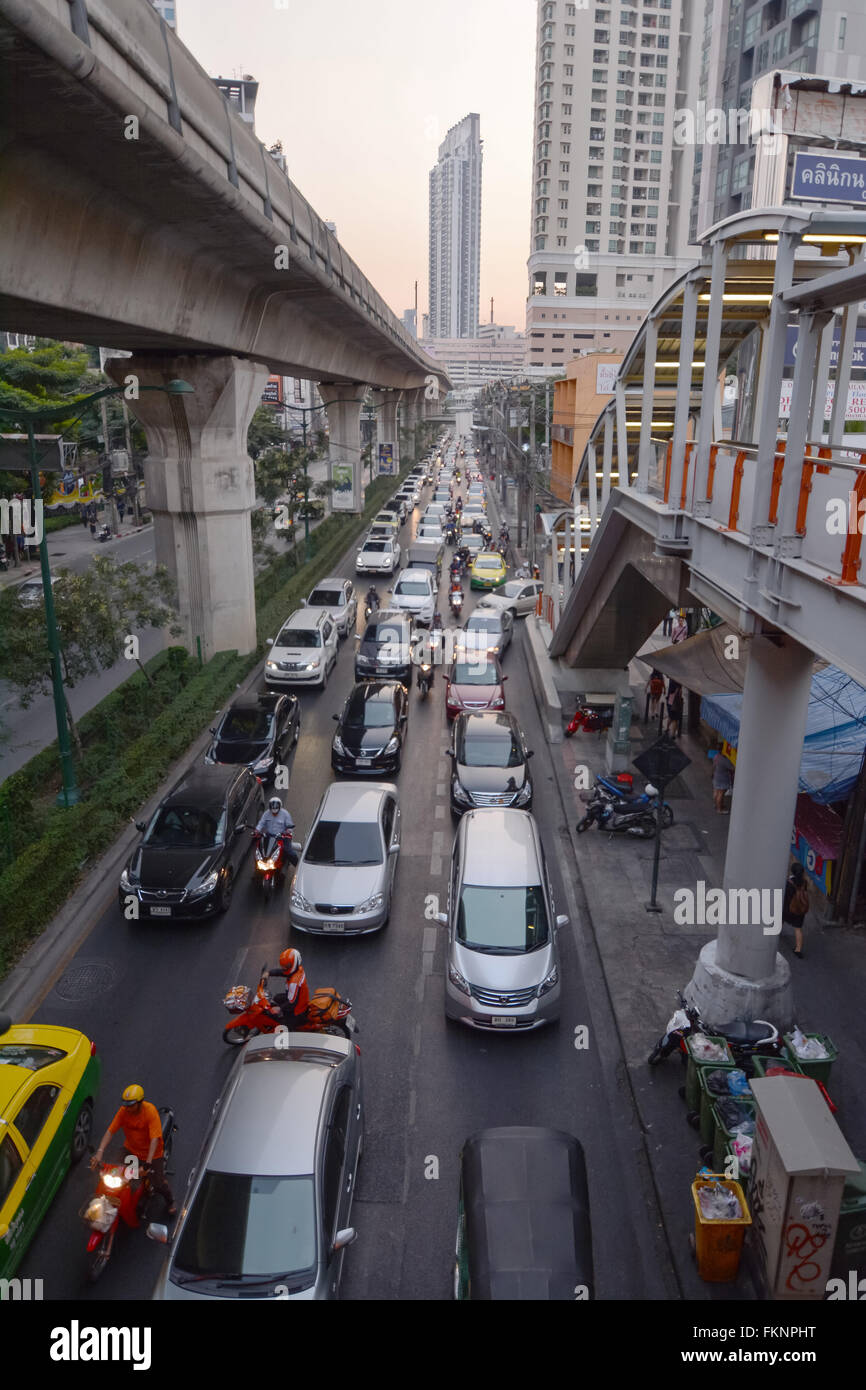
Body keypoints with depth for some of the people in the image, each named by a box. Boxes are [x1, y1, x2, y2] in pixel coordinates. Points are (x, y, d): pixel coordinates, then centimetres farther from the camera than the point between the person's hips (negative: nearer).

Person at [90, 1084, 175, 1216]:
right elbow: (110, 1131, -18)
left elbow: (155, 1138, -31)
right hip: (131, 1150, 4)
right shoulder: (124, 1111, -16)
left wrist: (148, 1163, -39)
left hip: (152, 1153, -4)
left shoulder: (150, 1111, -28)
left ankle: (170, 1201, 26)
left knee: (158, 1185, -7)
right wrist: (99, 1153, -31)